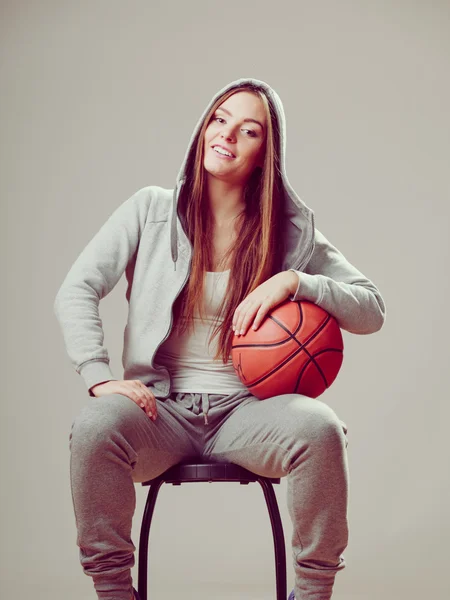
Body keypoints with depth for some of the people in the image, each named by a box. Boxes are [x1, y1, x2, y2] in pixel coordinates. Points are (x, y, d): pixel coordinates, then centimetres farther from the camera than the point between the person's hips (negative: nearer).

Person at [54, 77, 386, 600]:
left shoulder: (292, 231, 6)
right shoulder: (151, 210, 5)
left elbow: (372, 311, 4)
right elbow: (75, 292, 0)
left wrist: (294, 281, -13)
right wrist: (100, 376, -16)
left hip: (247, 409, 0)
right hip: (161, 405, 0)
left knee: (320, 428, -32)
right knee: (95, 426, -33)